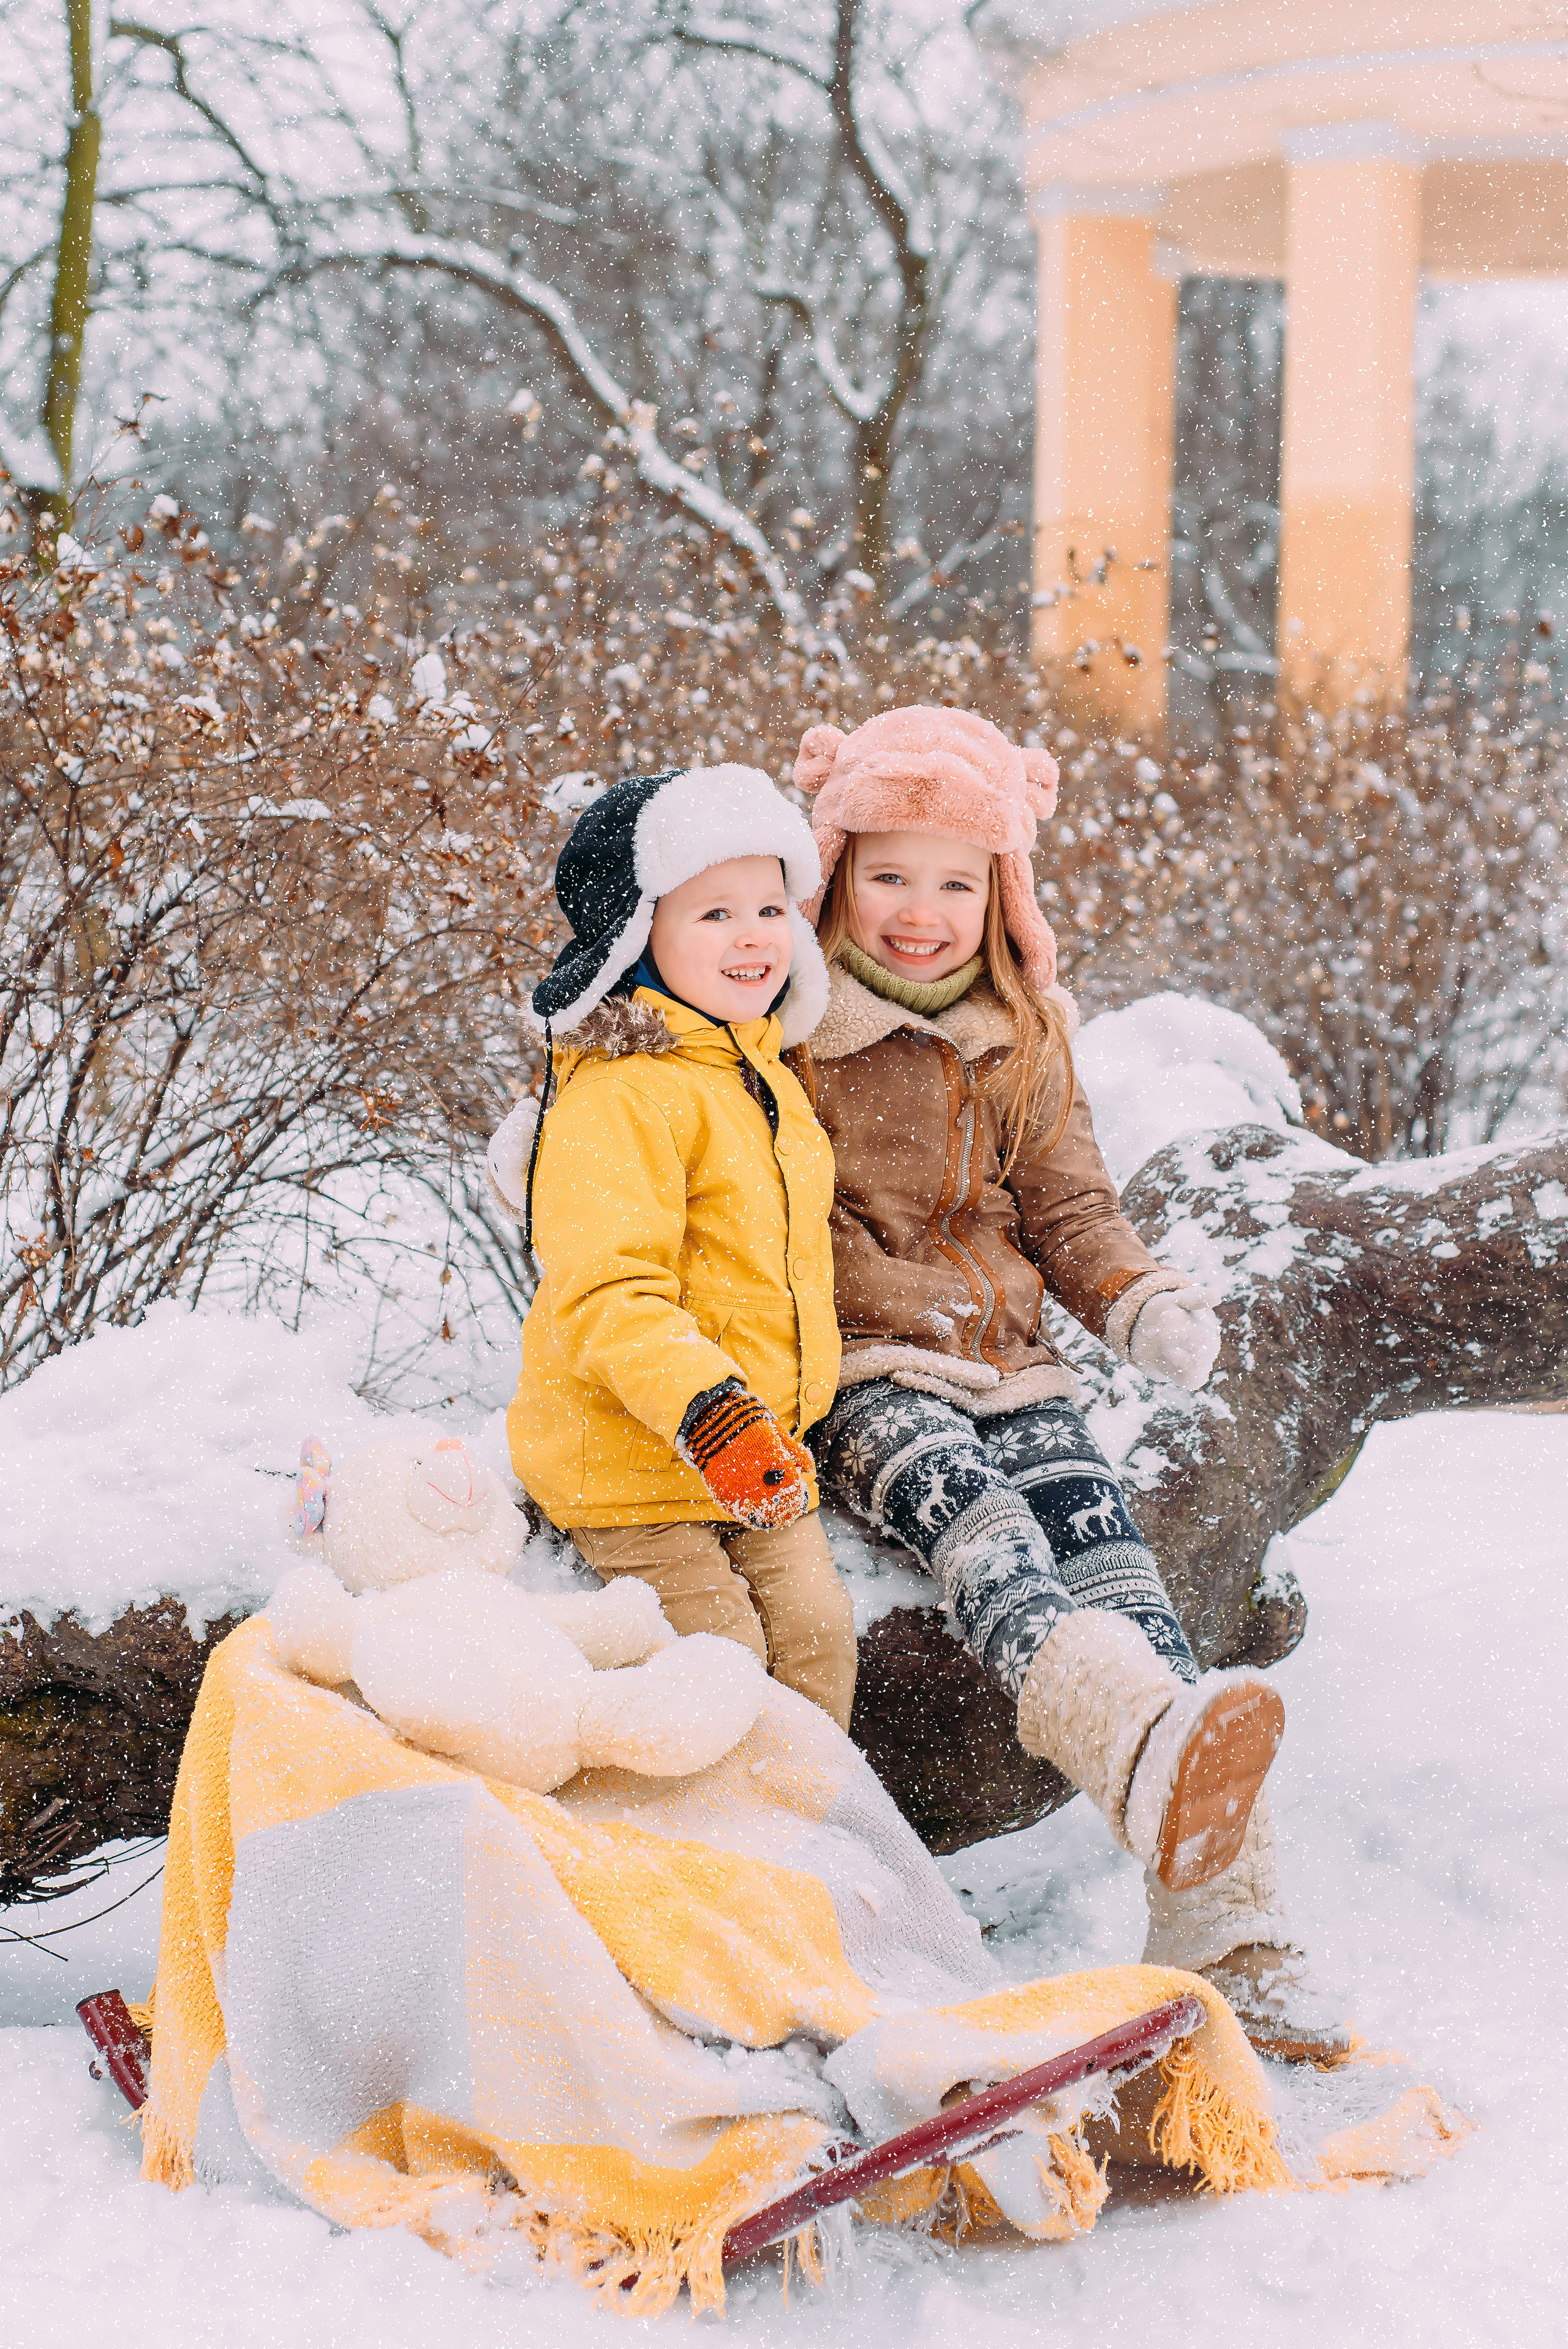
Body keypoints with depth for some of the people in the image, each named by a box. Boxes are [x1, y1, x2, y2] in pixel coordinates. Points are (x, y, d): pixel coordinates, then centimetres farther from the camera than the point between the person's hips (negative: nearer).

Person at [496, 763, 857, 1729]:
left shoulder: (763, 1073, 11)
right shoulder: (619, 1096, -20)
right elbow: (608, 1296, -26)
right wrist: (709, 1411, -36)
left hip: (763, 1455, 8)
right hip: (629, 1460, -8)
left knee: (817, 1633, 2)